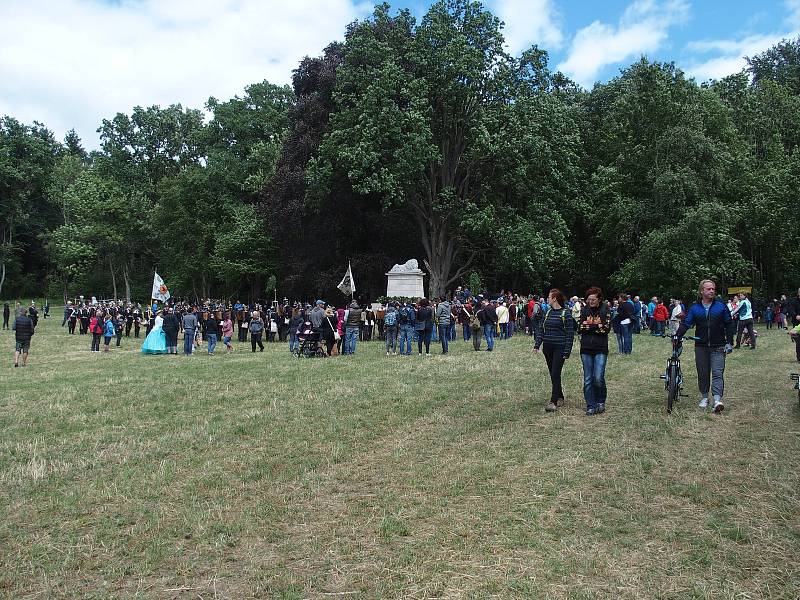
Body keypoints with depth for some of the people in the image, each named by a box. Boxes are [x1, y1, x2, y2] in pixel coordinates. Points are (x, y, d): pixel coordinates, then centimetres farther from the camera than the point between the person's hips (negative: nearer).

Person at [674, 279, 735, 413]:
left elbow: (729, 324, 5)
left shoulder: (721, 306, 2)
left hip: (718, 347, -2)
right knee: (702, 373, 8)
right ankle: (704, 397, 20)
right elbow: (686, 323, -1)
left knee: (717, 372, -10)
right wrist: (677, 336, -17)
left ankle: (717, 399, -15)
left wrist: (729, 342, 0)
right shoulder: (695, 308, 4)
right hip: (701, 347, 2)